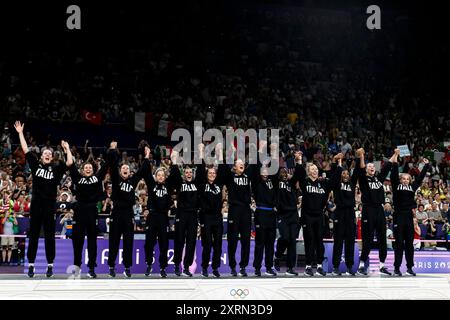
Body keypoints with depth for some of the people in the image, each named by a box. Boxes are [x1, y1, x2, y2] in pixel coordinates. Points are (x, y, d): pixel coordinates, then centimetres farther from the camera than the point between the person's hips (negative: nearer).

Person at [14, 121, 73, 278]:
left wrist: (67, 149, 1)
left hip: (50, 206, -1)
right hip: (36, 205, 1)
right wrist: (20, 133, 8)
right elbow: (26, 150, 7)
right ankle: (31, 265, 10)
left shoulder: (56, 168, 5)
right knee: (33, 235, 5)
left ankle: (50, 265, 9)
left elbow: (70, 163, -6)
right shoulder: (36, 165, 7)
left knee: (50, 236, 4)